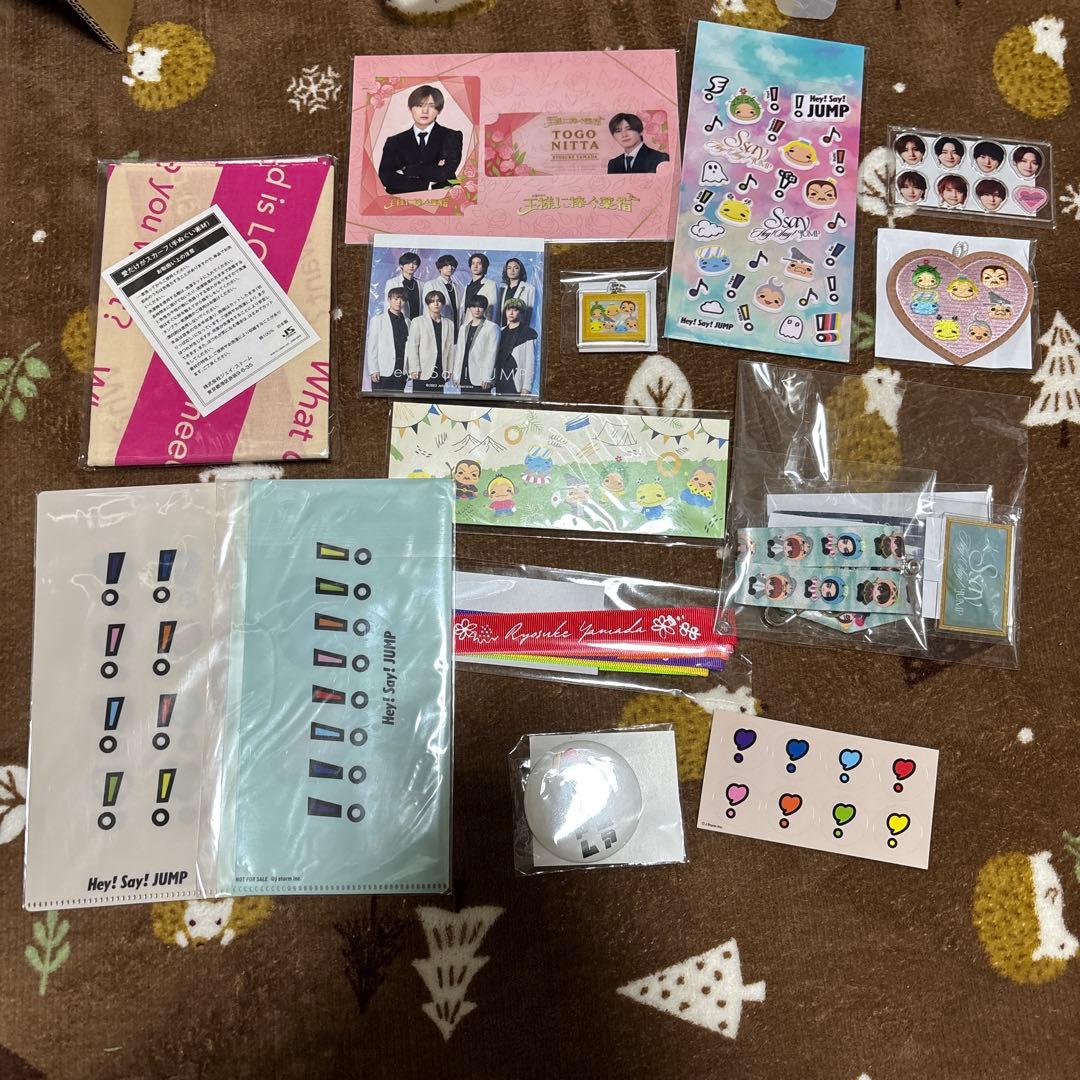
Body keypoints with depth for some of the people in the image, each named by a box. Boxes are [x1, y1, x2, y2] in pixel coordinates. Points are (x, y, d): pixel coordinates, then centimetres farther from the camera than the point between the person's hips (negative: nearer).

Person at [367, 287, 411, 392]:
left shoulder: (407, 322, 14)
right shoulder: (377, 320, 5)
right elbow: (372, 347, 1)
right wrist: (373, 370, -7)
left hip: (402, 373, 3)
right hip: (383, 373, -3)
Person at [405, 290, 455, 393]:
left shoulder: (448, 324, 15)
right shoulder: (418, 322, 8)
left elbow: (450, 349, 13)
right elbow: (412, 347, 2)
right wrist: (414, 369, -7)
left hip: (441, 374, 2)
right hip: (423, 373, -2)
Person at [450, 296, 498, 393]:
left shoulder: (491, 327, 1)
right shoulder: (464, 328, 19)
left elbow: (492, 353, -5)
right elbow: (458, 352, 18)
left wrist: (487, 378, -12)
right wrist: (455, 376, 9)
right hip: (463, 377, 5)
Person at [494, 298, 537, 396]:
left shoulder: (528, 333, -1)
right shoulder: (501, 332, 18)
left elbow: (531, 362, -7)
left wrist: (526, 388, -14)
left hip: (517, 384, -6)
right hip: (500, 383, 6)